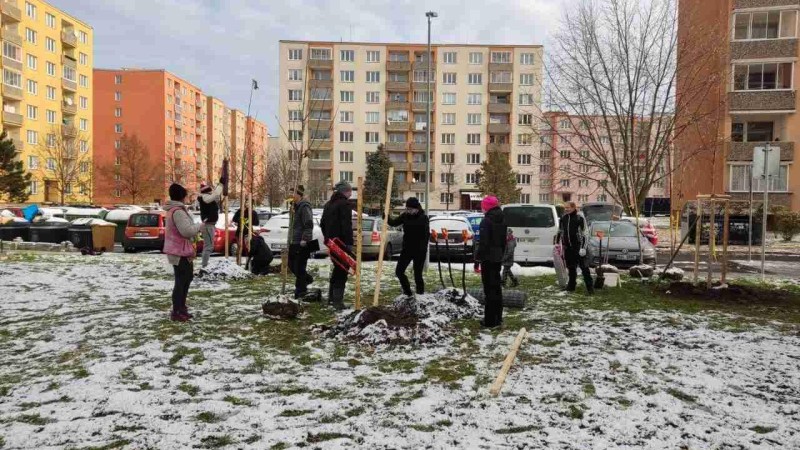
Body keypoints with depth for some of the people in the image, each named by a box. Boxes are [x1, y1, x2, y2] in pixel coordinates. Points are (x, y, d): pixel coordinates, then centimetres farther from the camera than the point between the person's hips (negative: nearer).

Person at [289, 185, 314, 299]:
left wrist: (304, 239, -24)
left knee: (299, 266, -4)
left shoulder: (304, 207, -16)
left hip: (303, 243, -10)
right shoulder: (298, 206, 16)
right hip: (296, 242, 10)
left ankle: (300, 290, 7)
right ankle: (307, 278, 33)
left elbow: (309, 224, -23)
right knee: (292, 263, 17)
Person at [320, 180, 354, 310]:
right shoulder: (345, 204, -13)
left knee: (337, 268, 19)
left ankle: (331, 297, 26)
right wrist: (349, 243, -20)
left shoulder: (328, 204, 15)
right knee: (342, 270, -4)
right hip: (342, 242, -9)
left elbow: (323, 224, 20)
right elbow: (347, 225, -20)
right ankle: (337, 300, -6)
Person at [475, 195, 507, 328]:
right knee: (497, 287, 15)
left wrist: (477, 258, -12)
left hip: (488, 258, -8)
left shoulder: (486, 221, -15)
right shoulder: (502, 220, 11)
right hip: (498, 258, 8)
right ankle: (498, 318, 23)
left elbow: (483, 242, -18)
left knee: (489, 289, -5)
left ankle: (490, 320, -2)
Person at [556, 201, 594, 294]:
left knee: (583, 266, -4)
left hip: (578, 246, -5)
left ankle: (590, 286, -1)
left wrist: (583, 247, -15)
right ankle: (571, 285, 22)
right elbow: (559, 231, 19)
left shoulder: (580, 218, -7)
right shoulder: (563, 218, 8)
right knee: (570, 267, 13)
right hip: (567, 247, 5)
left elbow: (584, 234, -9)